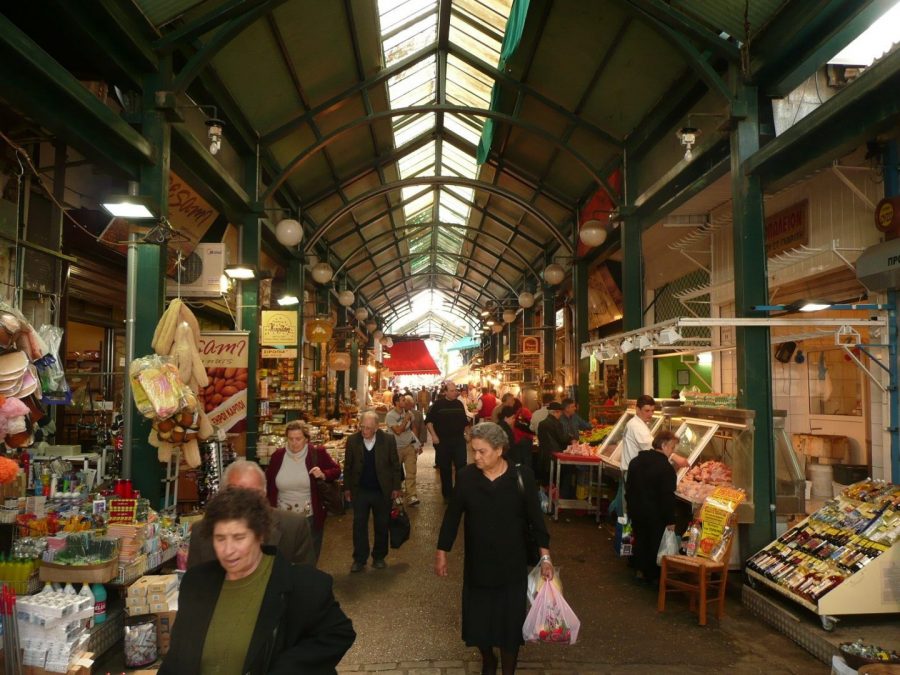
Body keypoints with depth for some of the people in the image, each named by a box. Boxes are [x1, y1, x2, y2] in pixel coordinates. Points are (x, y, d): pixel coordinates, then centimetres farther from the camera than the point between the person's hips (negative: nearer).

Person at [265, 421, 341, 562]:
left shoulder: (318, 453, -10)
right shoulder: (278, 455, -3)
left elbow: (336, 470, 0)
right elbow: (268, 483, 10)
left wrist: (323, 475, -21)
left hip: (311, 517, -1)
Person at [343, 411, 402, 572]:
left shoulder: (388, 440, -11)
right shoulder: (352, 440, -7)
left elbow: (395, 464, -2)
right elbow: (348, 466, 3)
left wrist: (396, 487, -2)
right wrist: (347, 488, 4)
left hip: (382, 491, 0)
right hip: (360, 491, 1)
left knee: (382, 525, 11)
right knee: (359, 525, 5)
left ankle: (379, 557, 27)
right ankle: (359, 559, 17)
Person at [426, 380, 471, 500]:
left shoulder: (459, 404, 8)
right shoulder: (438, 404, -3)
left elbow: (464, 420, 19)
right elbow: (429, 421, -4)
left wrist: (466, 433, 13)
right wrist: (433, 435, -12)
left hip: (459, 440, 2)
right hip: (443, 441, -2)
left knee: (461, 466, -4)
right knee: (445, 468, 7)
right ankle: (447, 494, 19)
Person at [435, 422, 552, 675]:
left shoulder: (522, 476, -12)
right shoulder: (466, 476, -9)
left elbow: (535, 517, -5)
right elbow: (452, 517, -1)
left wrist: (545, 556, -7)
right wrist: (441, 553, 2)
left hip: (512, 564, -1)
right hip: (477, 563, 2)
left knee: (510, 619, 7)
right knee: (478, 618, 12)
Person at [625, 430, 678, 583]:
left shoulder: (636, 461, 4)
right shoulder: (666, 468, -20)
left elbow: (628, 486, 11)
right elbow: (667, 497, -21)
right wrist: (670, 520, -14)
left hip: (636, 510, 6)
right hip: (655, 514, -6)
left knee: (640, 539, 18)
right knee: (655, 544, 7)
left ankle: (640, 569, 27)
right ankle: (652, 576, 16)